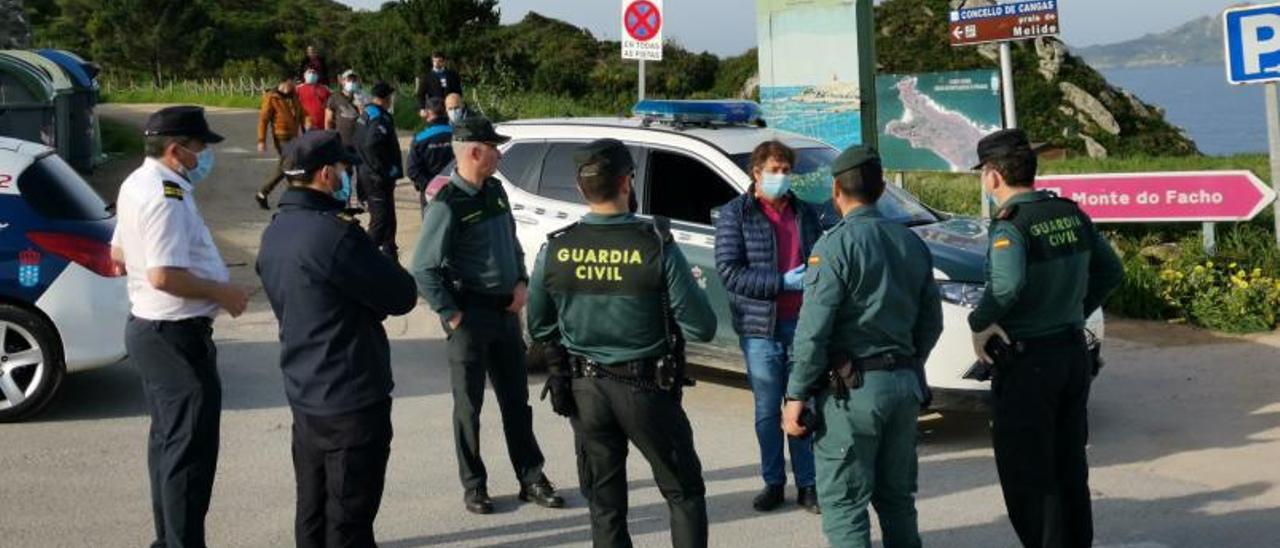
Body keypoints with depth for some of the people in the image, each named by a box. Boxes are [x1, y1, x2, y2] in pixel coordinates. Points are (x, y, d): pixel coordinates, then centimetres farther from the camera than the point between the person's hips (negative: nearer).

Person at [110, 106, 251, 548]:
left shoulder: (137, 184, 10)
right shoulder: (166, 196, -22)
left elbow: (119, 254, 20)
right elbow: (164, 276, -29)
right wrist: (223, 292, -17)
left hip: (148, 326, 11)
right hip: (177, 333, -11)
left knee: (168, 439, 19)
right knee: (190, 447, -4)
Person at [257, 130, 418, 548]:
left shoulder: (276, 232, 7)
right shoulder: (333, 234, -22)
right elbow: (401, 296, -17)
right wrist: (374, 256, 1)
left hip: (304, 395, 9)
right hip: (351, 400, -9)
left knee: (313, 512, 18)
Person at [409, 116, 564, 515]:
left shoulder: (495, 191, 7)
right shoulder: (447, 205, -16)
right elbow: (423, 269, -17)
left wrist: (521, 283, 6)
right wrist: (451, 314, -16)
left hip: (505, 311, 7)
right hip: (471, 315, -7)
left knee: (516, 400, 12)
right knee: (469, 405, 5)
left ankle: (531, 478, 21)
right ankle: (474, 486, 16)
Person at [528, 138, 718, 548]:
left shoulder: (555, 249, -6)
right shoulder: (656, 246, -16)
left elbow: (539, 328, 6)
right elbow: (702, 328, -13)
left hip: (584, 390, 3)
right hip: (646, 389, -3)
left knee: (605, 506, 13)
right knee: (684, 493, 13)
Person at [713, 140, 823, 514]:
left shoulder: (804, 213, 12)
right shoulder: (735, 214, -1)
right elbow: (729, 272, -10)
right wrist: (783, 282, -16)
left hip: (804, 324, 3)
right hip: (761, 328, -2)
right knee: (767, 411, 6)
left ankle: (807, 484, 15)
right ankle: (773, 483, 18)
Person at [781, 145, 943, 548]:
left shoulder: (836, 245, -12)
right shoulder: (912, 243, 9)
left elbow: (813, 330, -16)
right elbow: (931, 322, 15)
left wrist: (796, 396, -11)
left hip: (851, 391, -7)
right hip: (905, 386, 7)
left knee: (843, 504, -2)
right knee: (897, 498, 17)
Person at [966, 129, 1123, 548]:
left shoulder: (1010, 225, -18)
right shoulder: (1071, 214, 4)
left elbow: (1009, 284, -36)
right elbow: (1111, 271, 13)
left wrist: (979, 322, -21)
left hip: (1027, 360, -8)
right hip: (1074, 352, 8)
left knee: (1027, 477, 3)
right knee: (1069, 468, 18)